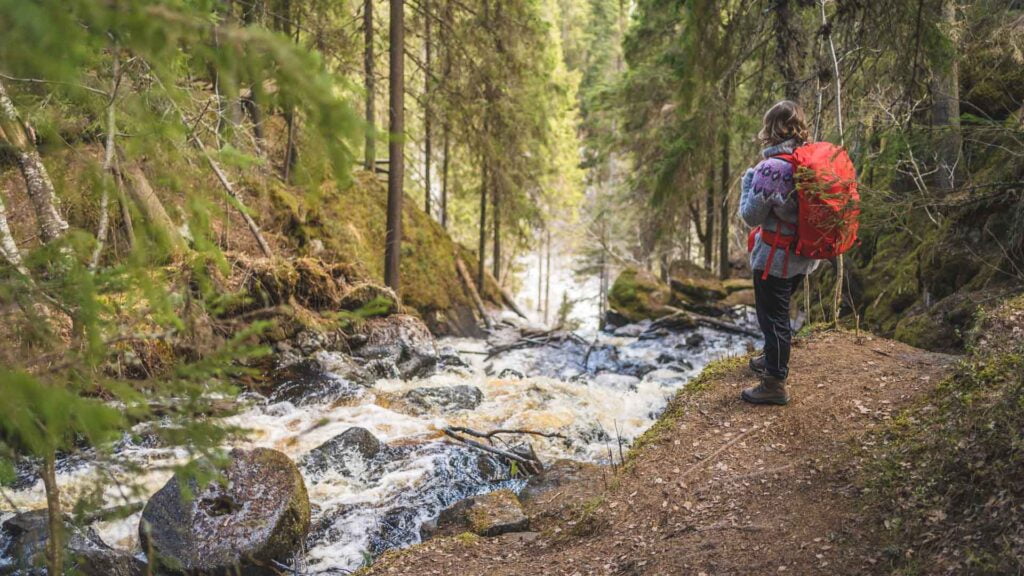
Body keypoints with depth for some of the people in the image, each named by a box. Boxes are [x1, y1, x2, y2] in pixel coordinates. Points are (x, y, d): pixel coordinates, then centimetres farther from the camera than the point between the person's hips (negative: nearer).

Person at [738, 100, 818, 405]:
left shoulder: (770, 169, -25)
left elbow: (751, 216, -18)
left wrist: (748, 180, -5)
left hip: (775, 257, -7)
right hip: (804, 254, 8)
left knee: (773, 316, 5)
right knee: (779, 310, 27)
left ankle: (774, 383, 16)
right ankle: (773, 359, 46)